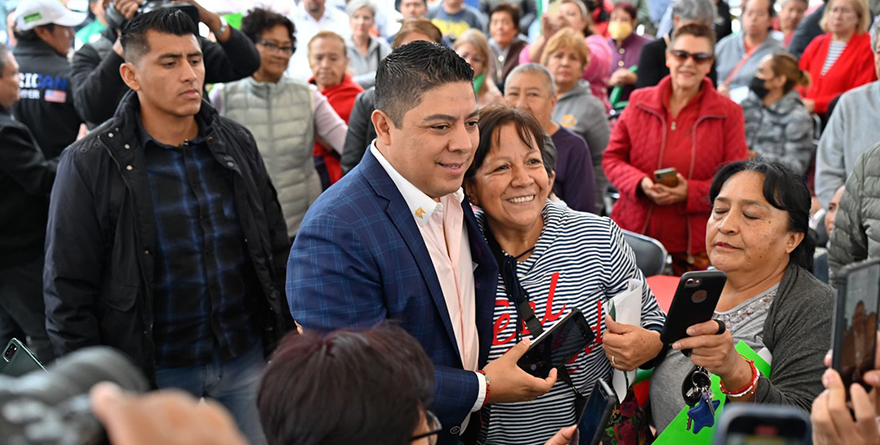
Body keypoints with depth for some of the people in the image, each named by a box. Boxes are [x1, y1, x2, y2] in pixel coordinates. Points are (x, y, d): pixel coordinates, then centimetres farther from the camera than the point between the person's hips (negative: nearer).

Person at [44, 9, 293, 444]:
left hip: (248, 358, 4)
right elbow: (68, 294, -8)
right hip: (153, 374, -3)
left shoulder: (236, 142, 2)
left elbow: (276, 250, 10)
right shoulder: (89, 164, -11)